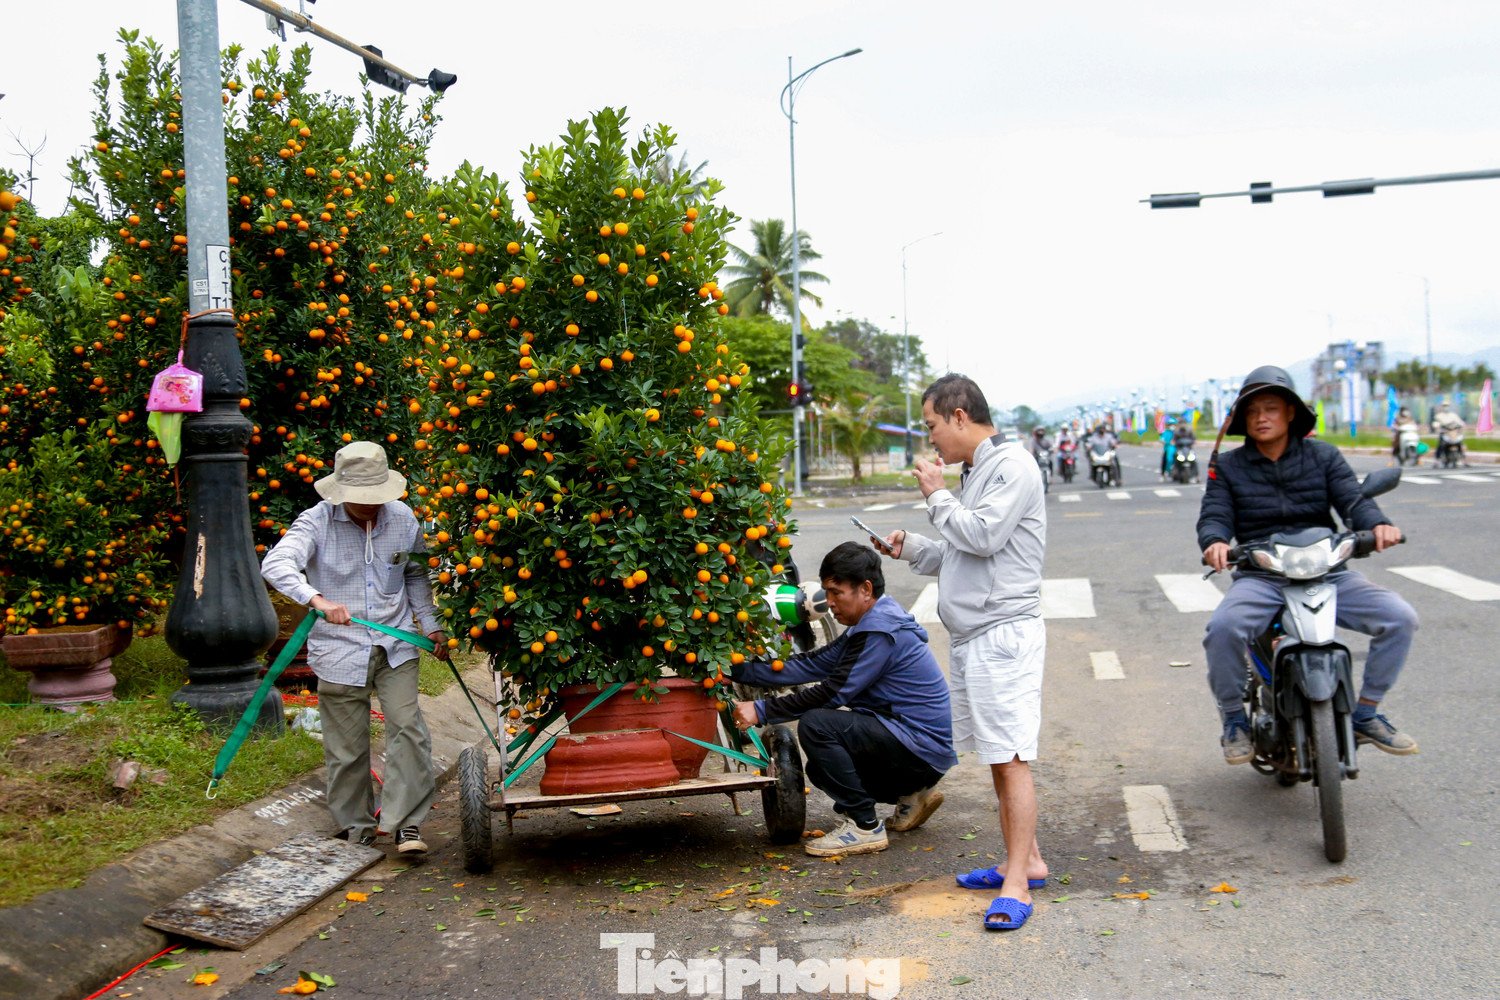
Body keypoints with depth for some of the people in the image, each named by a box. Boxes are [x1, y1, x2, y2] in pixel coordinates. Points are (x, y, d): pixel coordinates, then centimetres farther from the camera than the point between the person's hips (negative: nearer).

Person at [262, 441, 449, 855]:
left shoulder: (403, 518, 1)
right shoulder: (317, 521, -11)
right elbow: (276, 563, -27)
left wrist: (431, 624, 11)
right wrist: (318, 599, -43)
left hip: (396, 646, 2)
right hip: (339, 649, -2)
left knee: (407, 728, -8)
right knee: (347, 746, 7)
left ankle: (407, 824, 1)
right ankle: (354, 825, 27)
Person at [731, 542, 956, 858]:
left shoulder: (881, 633, -19)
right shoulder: (868, 625, 13)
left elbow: (833, 692, -21)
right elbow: (811, 665, 7)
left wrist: (762, 711, -17)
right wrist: (739, 670, 1)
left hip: (922, 747, -11)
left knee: (815, 724, -21)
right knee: (822, 770, 19)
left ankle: (865, 827, -13)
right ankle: (912, 794, 21)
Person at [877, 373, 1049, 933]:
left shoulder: (1012, 467, -9)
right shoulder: (974, 473, 19)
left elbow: (983, 537, -21)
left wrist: (938, 497, -7)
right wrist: (911, 548, 13)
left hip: (1004, 633, -10)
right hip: (970, 636, 10)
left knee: (1010, 757, -9)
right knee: (998, 757, 13)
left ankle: (1016, 884, -8)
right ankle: (1025, 860, 23)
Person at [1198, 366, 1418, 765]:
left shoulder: (1323, 455, 9)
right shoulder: (1227, 467, 8)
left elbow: (1353, 499, -3)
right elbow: (1214, 515, -3)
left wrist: (1378, 524, -26)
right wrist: (1216, 542, -28)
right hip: (1259, 578, -2)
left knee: (1400, 618, -18)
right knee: (1223, 628, -32)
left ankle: (1365, 715, 2)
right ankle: (1234, 718, -7)